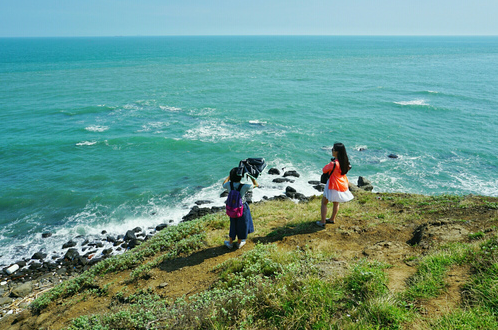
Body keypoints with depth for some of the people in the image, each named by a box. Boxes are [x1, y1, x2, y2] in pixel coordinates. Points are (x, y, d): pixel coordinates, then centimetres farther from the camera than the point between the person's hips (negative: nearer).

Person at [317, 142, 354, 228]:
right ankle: (332, 219, 38)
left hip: (333, 186, -7)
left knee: (324, 203, 7)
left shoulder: (333, 163, -26)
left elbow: (324, 170, -12)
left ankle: (323, 222, 8)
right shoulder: (345, 161, -4)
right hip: (343, 185, 7)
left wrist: (329, 164, 2)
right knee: (336, 203, 23)